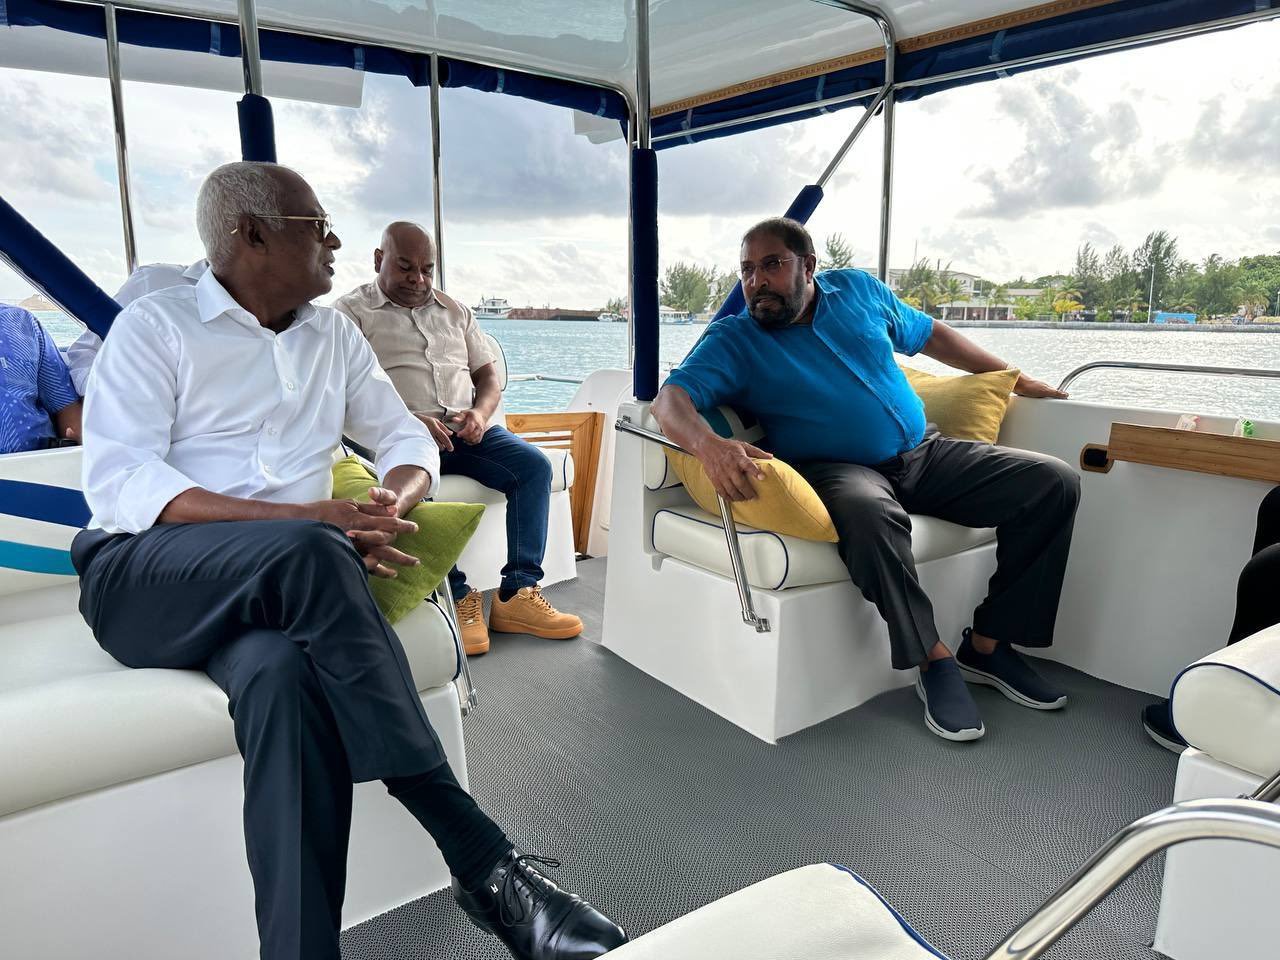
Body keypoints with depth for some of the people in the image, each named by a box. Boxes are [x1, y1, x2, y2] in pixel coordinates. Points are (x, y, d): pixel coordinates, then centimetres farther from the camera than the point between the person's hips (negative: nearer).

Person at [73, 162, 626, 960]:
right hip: (149, 573, -3)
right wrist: (305, 524, -24)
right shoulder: (156, 326, 1)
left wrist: (388, 507, -9)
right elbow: (118, 481, -12)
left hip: (279, 583, 4)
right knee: (311, 554, -36)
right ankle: (480, 856, -32)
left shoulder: (334, 335, 17)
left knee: (283, 672, -34)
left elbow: (410, 443, 16)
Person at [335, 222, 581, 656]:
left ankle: (517, 594, -21)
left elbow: (489, 375, 20)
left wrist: (481, 413, -3)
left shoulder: (453, 310, 23)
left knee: (534, 465, -19)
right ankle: (456, 596, -25)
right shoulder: (351, 311, 7)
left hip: (464, 430, 5)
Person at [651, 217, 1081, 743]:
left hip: (925, 453, 5)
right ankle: (933, 658, -19)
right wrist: (709, 444, -40)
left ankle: (988, 643, -1)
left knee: (1055, 482, -7)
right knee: (869, 512, -40)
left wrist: (1015, 379, 28)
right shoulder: (733, 340, -2)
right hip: (838, 470, -5)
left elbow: (929, 334, 24)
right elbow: (670, 398, -17)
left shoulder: (858, 289, 11)